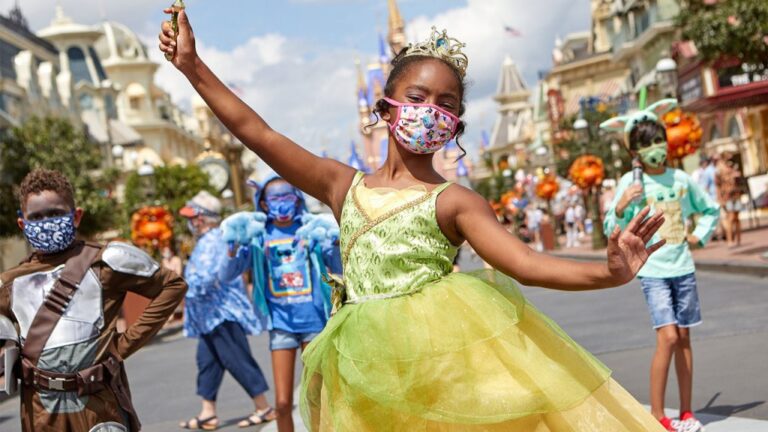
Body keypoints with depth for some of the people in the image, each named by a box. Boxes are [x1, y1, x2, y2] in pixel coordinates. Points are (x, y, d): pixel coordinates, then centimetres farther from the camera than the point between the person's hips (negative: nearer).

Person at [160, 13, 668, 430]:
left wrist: (607, 272, -28)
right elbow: (257, 134, 8)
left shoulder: (454, 201, -1)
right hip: (369, 373, 3)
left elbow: (525, 262, -11)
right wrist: (193, 66, 8)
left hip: (448, 354, -3)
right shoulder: (343, 185, 9)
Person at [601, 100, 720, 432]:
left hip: (683, 268, 4)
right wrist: (620, 206, -26)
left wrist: (699, 236, 8)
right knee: (668, 337, -13)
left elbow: (710, 210, 22)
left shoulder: (681, 178, 5)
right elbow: (613, 229, -9)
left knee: (684, 337, 8)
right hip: (653, 270, -4)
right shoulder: (631, 182, -5)